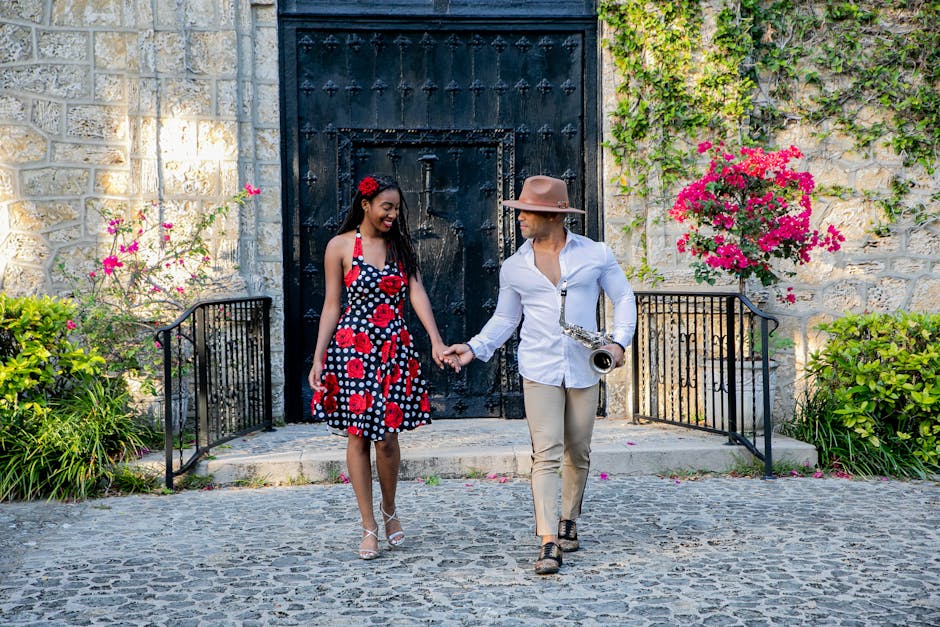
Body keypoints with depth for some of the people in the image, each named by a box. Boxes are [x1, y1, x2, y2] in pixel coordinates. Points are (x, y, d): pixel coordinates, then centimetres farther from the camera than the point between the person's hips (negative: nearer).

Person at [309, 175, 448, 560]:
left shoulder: (402, 246, 9)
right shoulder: (340, 246, 1)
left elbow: (417, 293, -1)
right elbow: (331, 306, 2)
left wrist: (436, 341, -14)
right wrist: (318, 359, -2)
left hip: (394, 348, 2)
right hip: (352, 348, -2)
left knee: (386, 435, -1)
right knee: (357, 436, 1)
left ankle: (390, 509, 25)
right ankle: (369, 526, 11)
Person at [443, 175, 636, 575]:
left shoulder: (595, 254, 2)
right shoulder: (514, 267, 5)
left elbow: (623, 297, 9)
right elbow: (505, 318, 14)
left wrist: (619, 340, -5)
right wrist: (474, 348, 0)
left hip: (584, 371, 1)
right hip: (539, 371, 0)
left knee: (578, 454, 11)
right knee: (546, 454, -10)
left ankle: (568, 521, 33)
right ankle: (548, 543, -12)